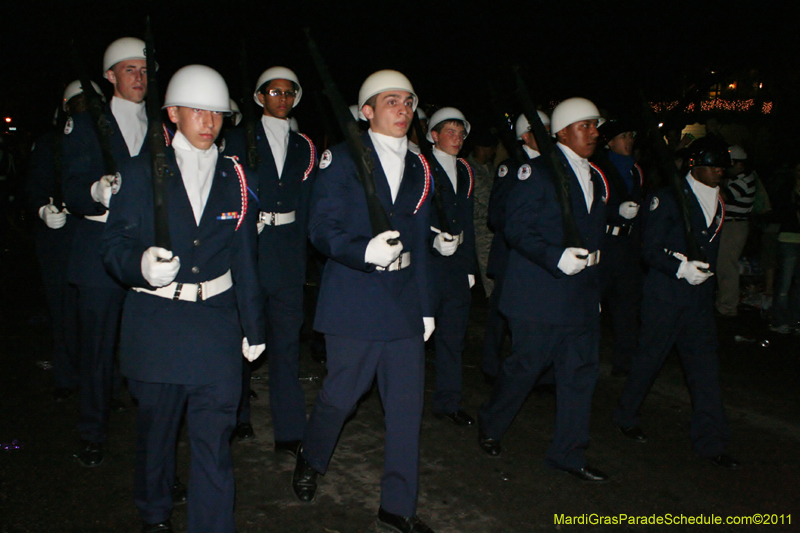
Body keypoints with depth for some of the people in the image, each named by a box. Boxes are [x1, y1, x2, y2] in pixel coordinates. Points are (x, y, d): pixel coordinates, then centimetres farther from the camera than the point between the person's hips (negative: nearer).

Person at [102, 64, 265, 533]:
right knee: (156, 430, 14)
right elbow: (115, 246, -2)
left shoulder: (235, 177, 9)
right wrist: (142, 265, -25)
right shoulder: (143, 172, 3)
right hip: (155, 322, 0)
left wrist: (254, 327, 10)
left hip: (217, 322, 1)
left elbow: (244, 259, 11)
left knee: (215, 437, -3)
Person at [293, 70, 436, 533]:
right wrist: (364, 252, -26)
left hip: (404, 303, 5)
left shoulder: (418, 168, 13)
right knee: (341, 394, 6)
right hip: (354, 300, -4)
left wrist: (426, 306, 15)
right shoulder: (342, 160, -2)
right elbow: (323, 230, -8)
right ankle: (311, 462, 38)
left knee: (408, 403, 3)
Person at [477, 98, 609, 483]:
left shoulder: (595, 180, 17)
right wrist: (556, 258, -24)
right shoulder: (538, 171, -7)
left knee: (581, 371, 7)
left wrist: (595, 289, 18)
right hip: (540, 292, -7)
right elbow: (516, 228, -13)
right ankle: (490, 425, 25)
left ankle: (569, 453, 18)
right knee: (527, 364, 0)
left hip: (581, 295, 7)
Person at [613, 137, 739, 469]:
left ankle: (711, 442, 8)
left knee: (705, 364, 3)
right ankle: (626, 417, 26)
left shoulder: (717, 203, 13)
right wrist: (682, 268, -22)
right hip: (665, 294, -6)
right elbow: (650, 250, -11)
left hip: (699, 295, 6)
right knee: (650, 357, 4)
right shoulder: (668, 198, -8)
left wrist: (704, 270, 7)